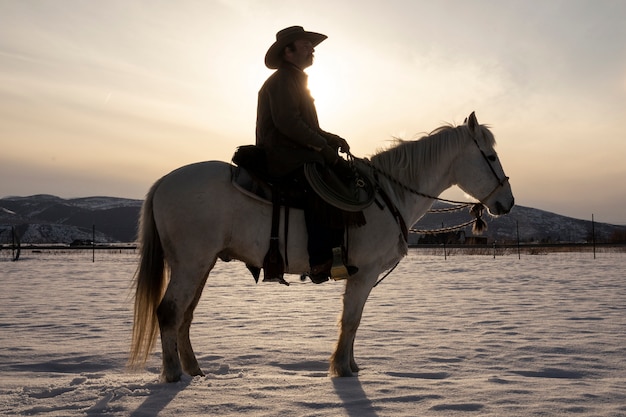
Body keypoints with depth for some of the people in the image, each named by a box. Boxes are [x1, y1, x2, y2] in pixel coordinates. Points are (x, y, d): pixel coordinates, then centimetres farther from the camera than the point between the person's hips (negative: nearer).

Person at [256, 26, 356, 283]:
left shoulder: (296, 81, 27)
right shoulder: (282, 80, -5)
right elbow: (287, 122, -20)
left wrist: (333, 140, 11)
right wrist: (323, 146, -16)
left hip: (296, 154, 11)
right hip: (282, 157, -11)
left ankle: (340, 247, 0)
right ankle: (321, 262, -38)